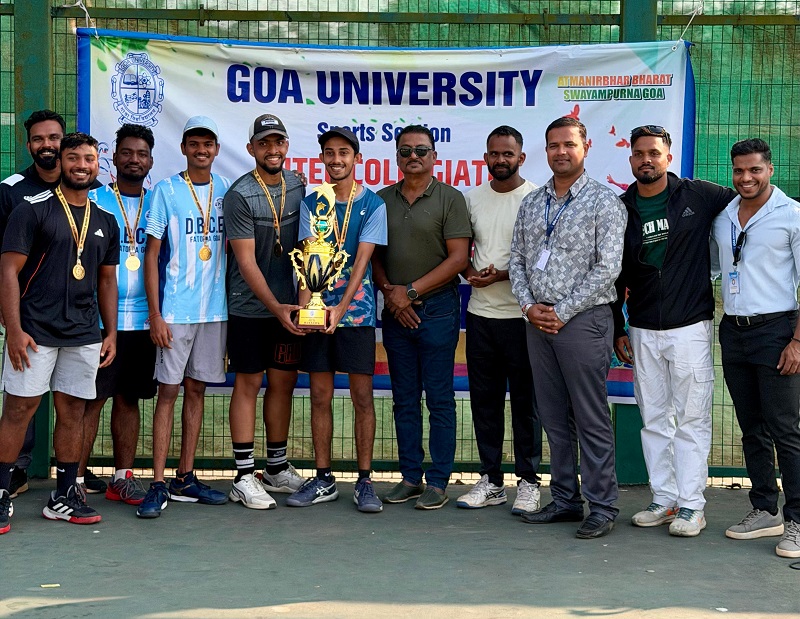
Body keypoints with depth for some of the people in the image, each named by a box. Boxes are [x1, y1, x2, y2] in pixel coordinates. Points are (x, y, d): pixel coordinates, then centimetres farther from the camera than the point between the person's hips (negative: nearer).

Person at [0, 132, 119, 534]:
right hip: (35, 332, -5)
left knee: (73, 411, 7)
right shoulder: (33, 211, -2)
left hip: (84, 335, 5)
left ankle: (64, 497, 16)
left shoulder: (106, 222, 14)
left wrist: (111, 332, 12)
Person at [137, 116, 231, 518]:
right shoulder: (166, 191, -2)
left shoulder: (227, 191, 8)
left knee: (196, 389, 9)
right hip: (175, 310, -4)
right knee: (168, 391, -4)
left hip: (214, 308, 4)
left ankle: (185, 478, 17)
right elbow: (152, 254, -3)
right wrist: (155, 314, -9)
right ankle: (158, 485, -1)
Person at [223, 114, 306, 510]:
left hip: (288, 304, 5)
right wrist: (275, 307, -21)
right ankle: (244, 477, 5)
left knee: (283, 382, 10)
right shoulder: (240, 195, -11)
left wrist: (301, 299, 4)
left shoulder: (298, 186, 6)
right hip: (250, 306, -5)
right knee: (248, 383, -1)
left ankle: (277, 468, 22)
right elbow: (246, 261, -14)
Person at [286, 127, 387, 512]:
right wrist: (304, 306, -15)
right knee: (320, 396, 7)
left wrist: (340, 308, -20)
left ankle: (365, 481, 9)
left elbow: (361, 261, -9)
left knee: (362, 396, 0)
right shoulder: (312, 203, 8)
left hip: (356, 310, -3)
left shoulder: (372, 204, -1)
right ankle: (323, 480, 16)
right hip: (318, 309, 3)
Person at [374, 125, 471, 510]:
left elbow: (458, 258, -8)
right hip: (395, 313, 4)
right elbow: (373, 255, 12)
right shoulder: (382, 199, 11)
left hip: (437, 309, -4)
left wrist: (411, 291, -11)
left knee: (439, 400, -1)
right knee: (405, 400, 9)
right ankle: (410, 477, 18)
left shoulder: (450, 198, -2)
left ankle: (438, 482, 6)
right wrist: (389, 291, -6)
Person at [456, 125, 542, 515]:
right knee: (484, 399, 10)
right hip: (480, 312, 5)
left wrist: (502, 275, -18)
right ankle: (491, 481, 20)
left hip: (521, 314, -5)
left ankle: (528, 482, 11)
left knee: (525, 400, 1)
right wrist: (470, 273, -3)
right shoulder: (472, 199, 11)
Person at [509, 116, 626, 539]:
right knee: (554, 418, 11)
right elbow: (517, 259, 13)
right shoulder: (531, 203, 13)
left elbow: (607, 267, -11)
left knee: (591, 419, -3)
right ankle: (565, 499, 21)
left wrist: (561, 312, -12)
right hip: (538, 322, 6)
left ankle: (602, 507, 4)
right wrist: (529, 306, -3)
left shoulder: (604, 202, -4)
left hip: (582, 319, -6)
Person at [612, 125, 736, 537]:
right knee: (654, 420, 8)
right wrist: (617, 329, 10)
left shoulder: (699, 196, -2)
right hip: (642, 332, 3)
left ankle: (691, 505, 4)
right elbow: (613, 275, 12)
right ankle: (664, 499, 17)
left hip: (690, 328, -3)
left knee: (692, 419, -2)